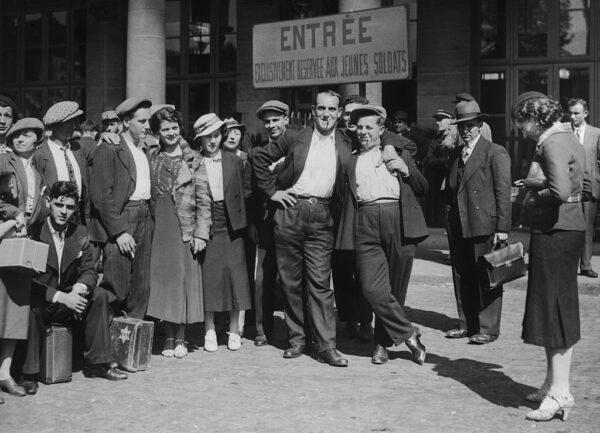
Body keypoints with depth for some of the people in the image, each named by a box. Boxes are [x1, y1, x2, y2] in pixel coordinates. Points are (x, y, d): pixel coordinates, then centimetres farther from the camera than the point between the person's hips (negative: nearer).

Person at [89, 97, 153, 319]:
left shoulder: (144, 151, 18)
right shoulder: (108, 150, -6)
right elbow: (100, 196, -12)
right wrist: (119, 232, -17)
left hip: (144, 218, 7)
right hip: (117, 220, -7)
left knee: (142, 290, 7)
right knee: (116, 290, -8)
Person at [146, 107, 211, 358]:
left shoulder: (193, 160, 3)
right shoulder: (152, 160, 10)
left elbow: (203, 199, 0)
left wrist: (200, 234, -8)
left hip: (185, 228, -2)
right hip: (159, 228, 2)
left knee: (183, 279, 1)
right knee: (162, 281, 3)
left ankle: (180, 338, 11)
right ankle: (168, 337, 13)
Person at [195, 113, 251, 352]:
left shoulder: (234, 160, 8)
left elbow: (246, 188, 16)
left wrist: (236, 209, 5)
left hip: (231, 225, 2)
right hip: (206, 224, -2)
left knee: (234, 274, 0)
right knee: (208, 276, -1)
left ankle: (234, 331, 9)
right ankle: (209, 331, 8)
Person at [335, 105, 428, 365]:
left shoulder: (399, 154, 19)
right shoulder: (350, 161, 20)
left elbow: (423, 190, 17)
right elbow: (346, 198, 17)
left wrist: (407, 171, -1)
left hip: (399, 221, 0)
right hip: (365, 224, 0)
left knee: (394, 289, 2)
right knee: (372, 288, -14)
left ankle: (383, 342, 17)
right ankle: (408, 333, -1)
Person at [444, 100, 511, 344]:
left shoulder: (495, 153, -5)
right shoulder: (456, 155, 16)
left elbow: (503, 193, -9)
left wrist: (502, 228, -13)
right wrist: (449, 220, 11)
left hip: (484, 226, -7)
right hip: (458, 227, 7)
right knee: (461, 277, 11)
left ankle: (487, 329, 7)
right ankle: (467, 324, 23)